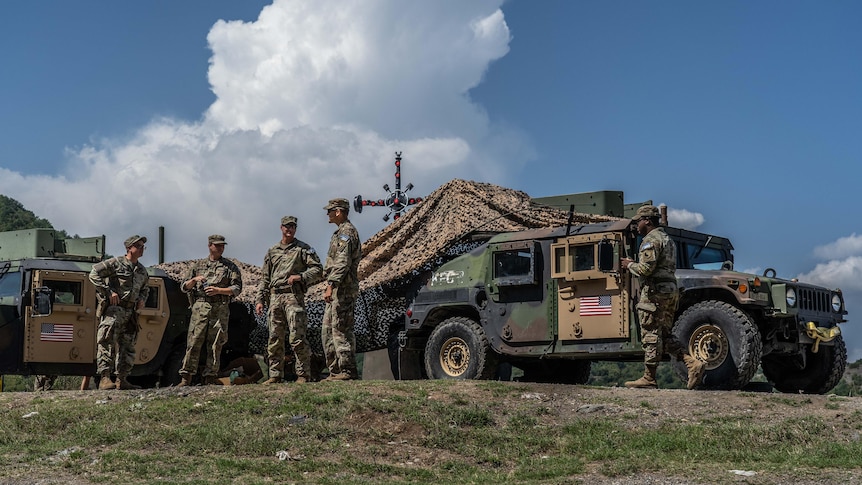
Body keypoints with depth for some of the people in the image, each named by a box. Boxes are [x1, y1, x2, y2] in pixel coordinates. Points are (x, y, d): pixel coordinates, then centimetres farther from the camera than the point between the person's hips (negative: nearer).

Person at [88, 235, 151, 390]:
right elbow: (94, 273, -9)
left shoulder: (142, 270, 18)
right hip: (114, 308, -8)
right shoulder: (116, 263, -3)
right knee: (107, 342, -18)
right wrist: (108, 292, -15)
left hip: (131, 312, 8)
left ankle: (122, 380, 16)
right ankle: (105, 378, -23)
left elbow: (145, 288, 34)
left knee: (128, 346, 9)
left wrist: (142, 299, 12)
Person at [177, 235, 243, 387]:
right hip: (200, 307, 0)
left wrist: (218, 290, -10)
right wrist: (194, 280, -3)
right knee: (194, 342, -7)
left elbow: (237, 288, 3)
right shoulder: (198, 265, 17)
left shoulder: (230, 267, 12)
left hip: (220, 310, 0)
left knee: (215, 345, -2)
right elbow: (184, 287, 18)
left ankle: (210, 377, 3)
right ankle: (186, 377, -6)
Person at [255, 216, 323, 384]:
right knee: (274, 339, 4)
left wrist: (301, 277, -15)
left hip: (293, 296, -5)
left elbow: (317, 269, 1)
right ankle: (275, 375, 10)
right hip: (275, 297, 5)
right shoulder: (272, 252, 19)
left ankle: (303, 375, -6)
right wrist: (260, 300, 11)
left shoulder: (304, 249, 7)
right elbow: (265, 278, 19)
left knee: (297, 338, -11)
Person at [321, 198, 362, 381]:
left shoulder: (346, 232, -12)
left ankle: (348, 371, -7)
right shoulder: (342, 232, 21)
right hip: (338, 290, 11)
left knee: (341, 330, -9)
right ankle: (335, 371, 14)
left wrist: (330, 286, -25)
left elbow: (342, 263, -22)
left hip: (343, 289, -11)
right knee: (327, 331, 11)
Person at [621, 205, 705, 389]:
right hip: (671, 291, 10)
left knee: (651, 336, -6)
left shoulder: (651, 240, -10)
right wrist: (634, 265, 22)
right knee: (665, 335, 12)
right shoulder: (667, 239, 22)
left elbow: (646, 269, -20)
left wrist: (630, 265, -2)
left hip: (655, 292, -10)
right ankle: (692, 363, -1)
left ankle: (649, 378, -3)